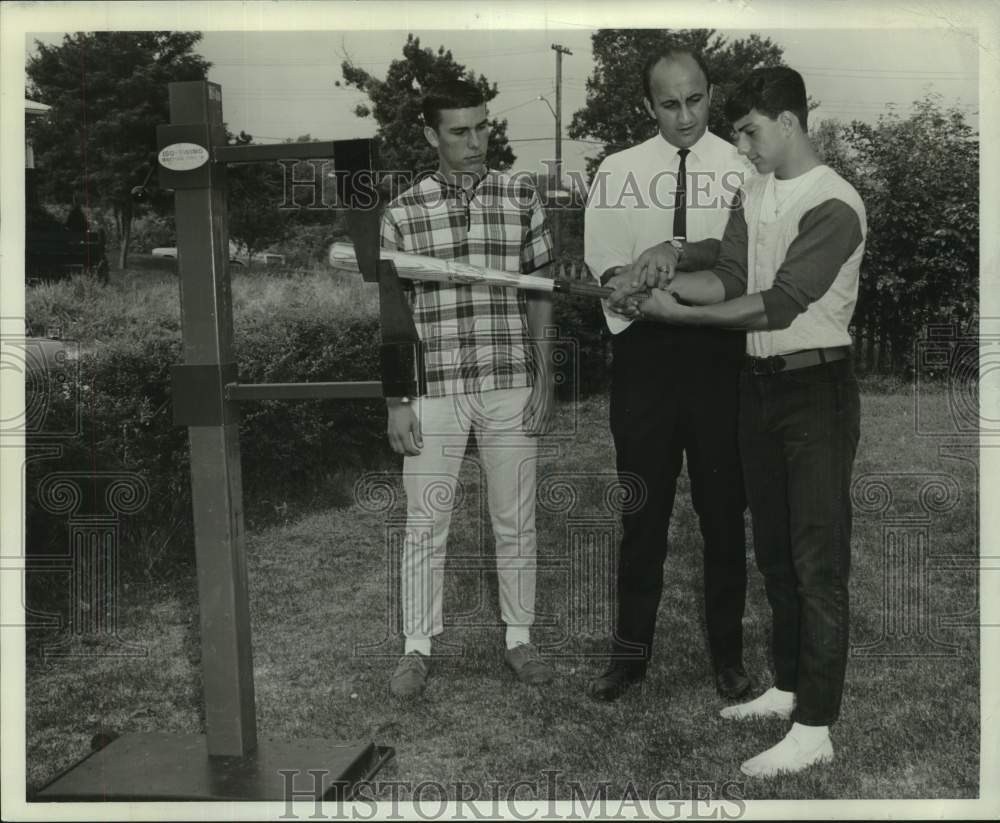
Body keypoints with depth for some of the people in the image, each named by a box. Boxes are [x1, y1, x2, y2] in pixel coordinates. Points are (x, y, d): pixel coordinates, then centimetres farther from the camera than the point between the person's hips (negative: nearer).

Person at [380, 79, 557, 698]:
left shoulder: (523, 199, 3)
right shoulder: (404, 212, 2)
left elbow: (542, 296, 5)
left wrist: (544, 380, 0)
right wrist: (396, 401, -2)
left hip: (512, 389, 1)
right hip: (434, 391, 0)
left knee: (516, 521, 10)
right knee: (425, 524, 6)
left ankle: (520, 637, 26)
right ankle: (418, 648, 20)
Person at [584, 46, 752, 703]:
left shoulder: (739, 168, 3)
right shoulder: (618, 170, 8)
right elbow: (603, 256, -3)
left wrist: (677, 251, -26)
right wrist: (630, 278, -24)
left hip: (719, 351, -1)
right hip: (645, 349, 1)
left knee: (723, 506, 8)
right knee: (642, 507, 8)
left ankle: (727, 651, 23)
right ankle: (632, 650, 20)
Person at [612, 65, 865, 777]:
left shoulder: (834, 205, -15)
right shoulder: (756, 192, 11)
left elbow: (779, 303, -21)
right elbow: (730, 278, 6)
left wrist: (678, 314, -19)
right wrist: (660, 282, -10)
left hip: (816, 389, -8)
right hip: (760, 384, 9)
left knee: (818, 563, -4)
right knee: (775, 551, 16)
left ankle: (815, 728, 3)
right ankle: (788, 687, 30)